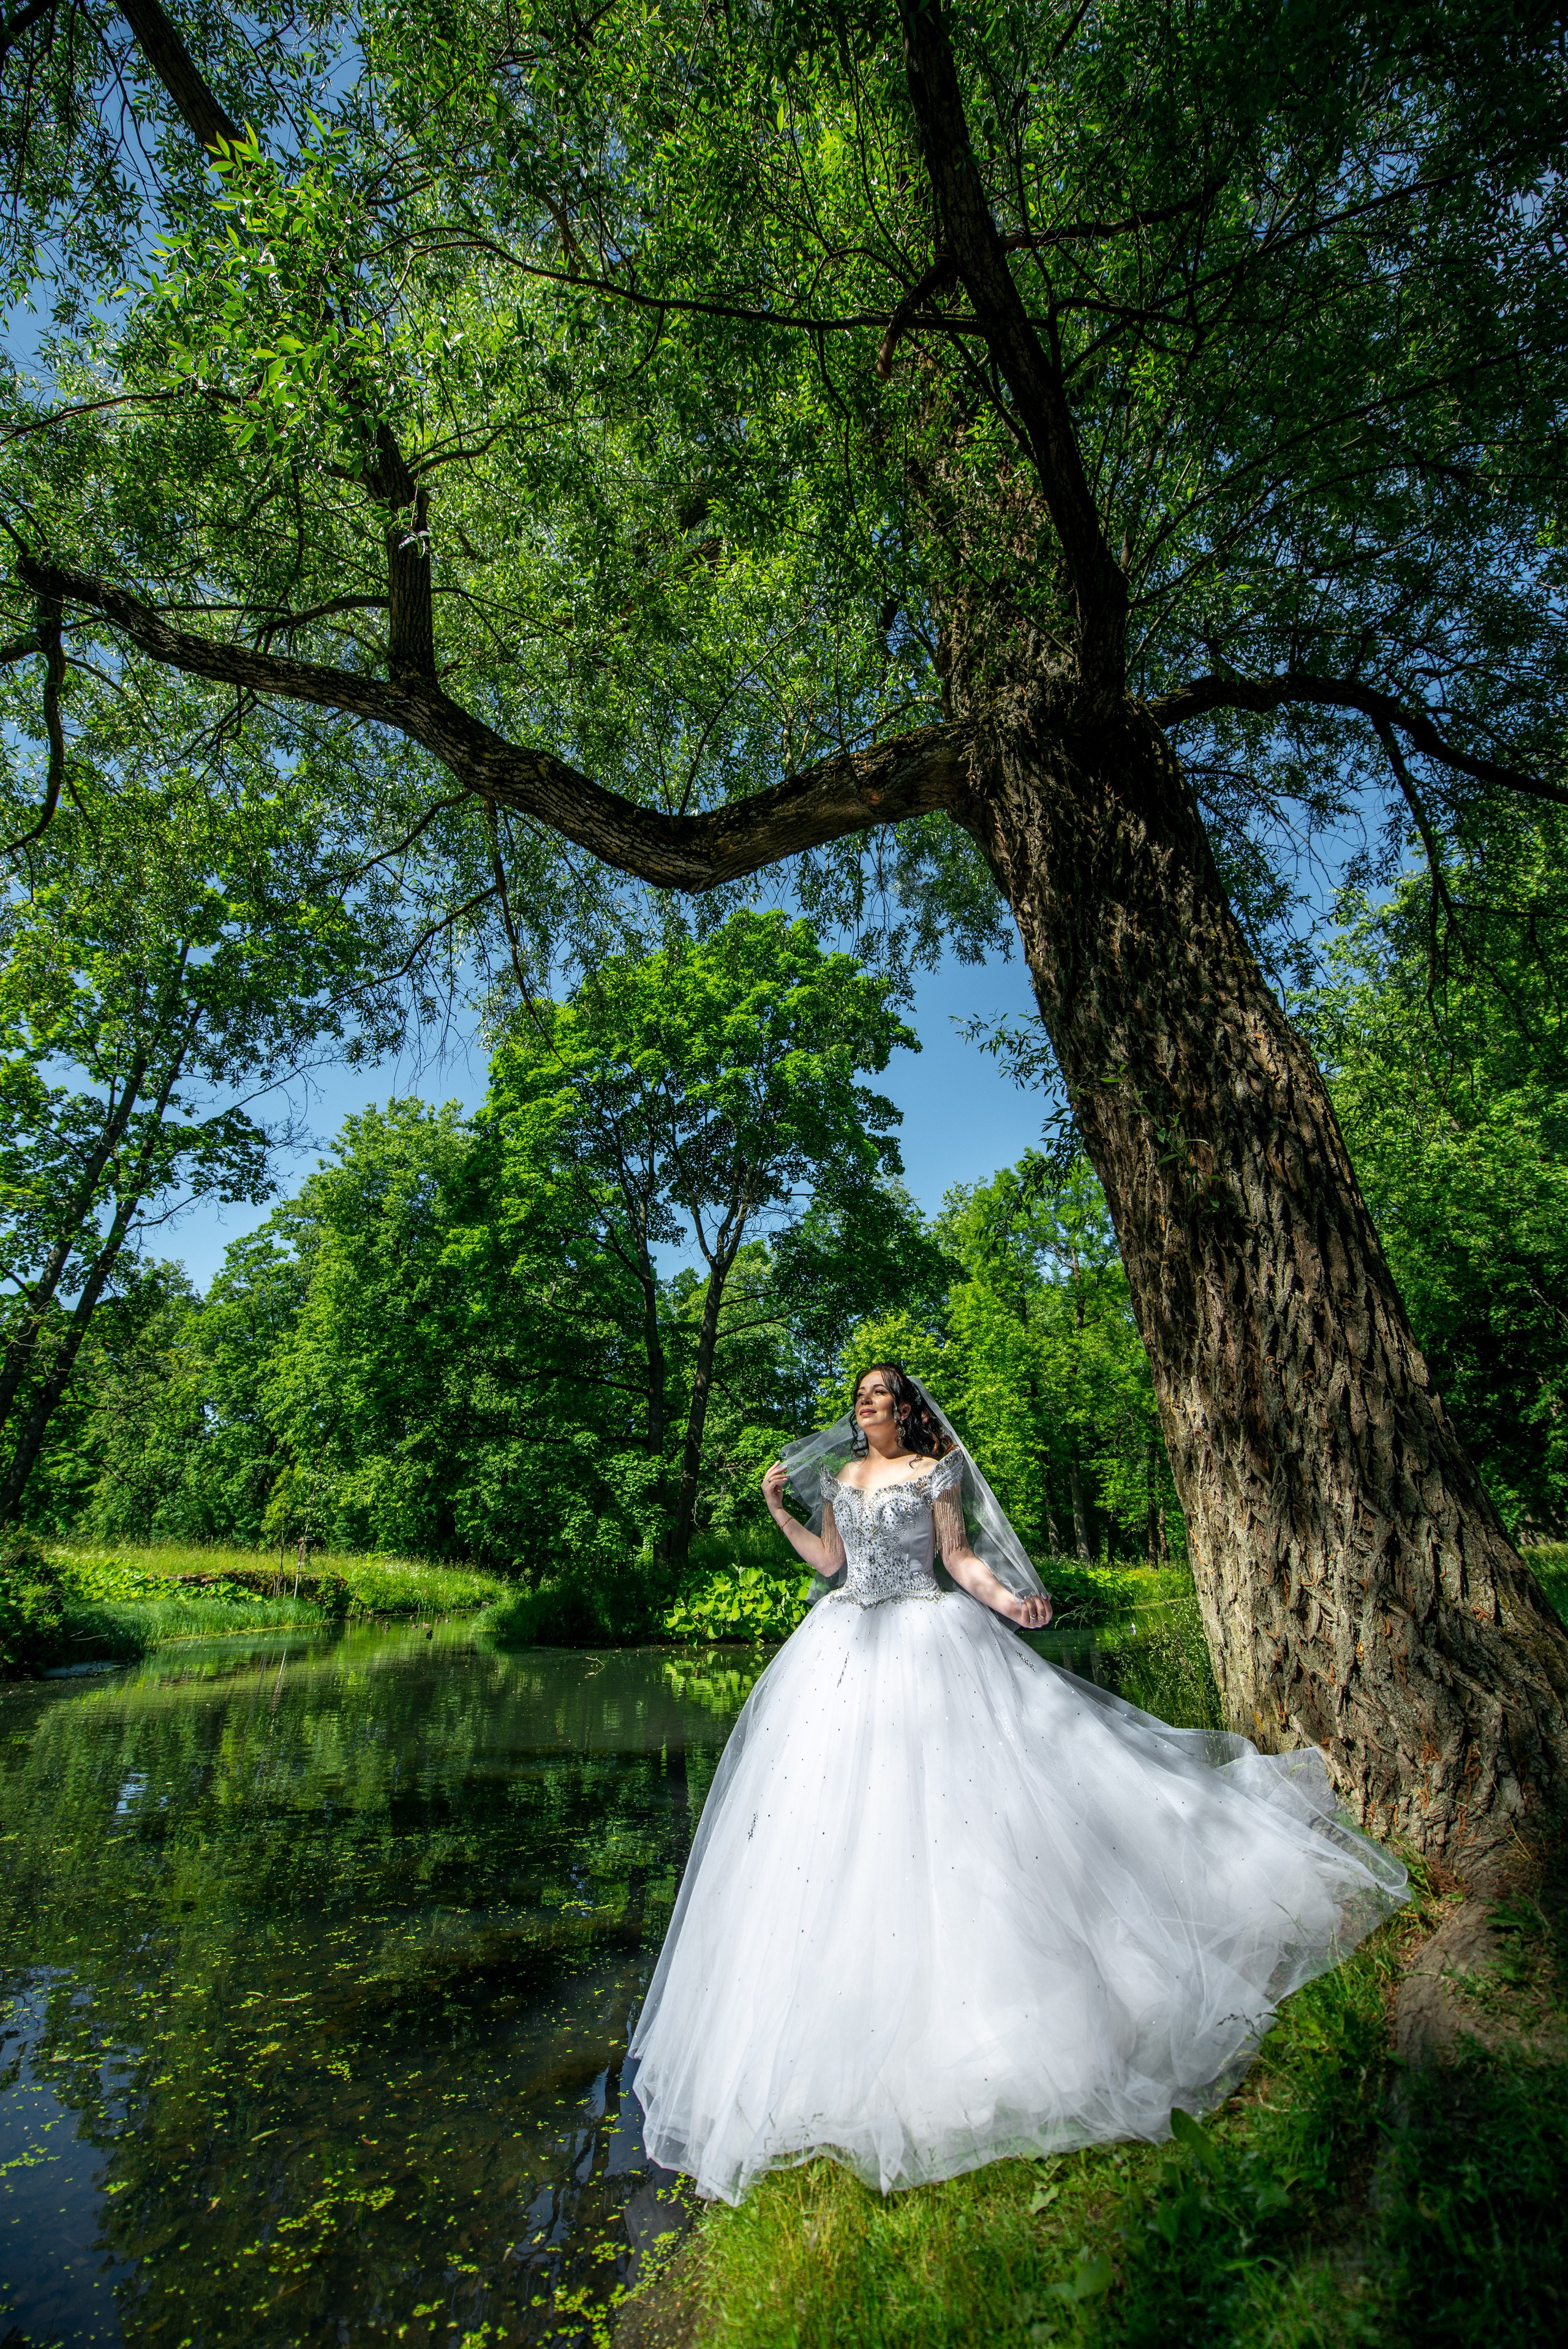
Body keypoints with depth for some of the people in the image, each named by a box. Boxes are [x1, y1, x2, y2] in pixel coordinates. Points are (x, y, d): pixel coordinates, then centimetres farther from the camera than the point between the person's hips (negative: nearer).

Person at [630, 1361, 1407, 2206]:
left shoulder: (936, 1471, 0)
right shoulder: (835, 1477, 12)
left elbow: (959, 1556, -2)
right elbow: (828, 1560, 13)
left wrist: (1002, 1597, -18)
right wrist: (777, 1509, 7)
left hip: (925, 1639, -4)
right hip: (846, 1646, 4)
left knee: (946, 1795, -6)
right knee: (840, 1805, 4)